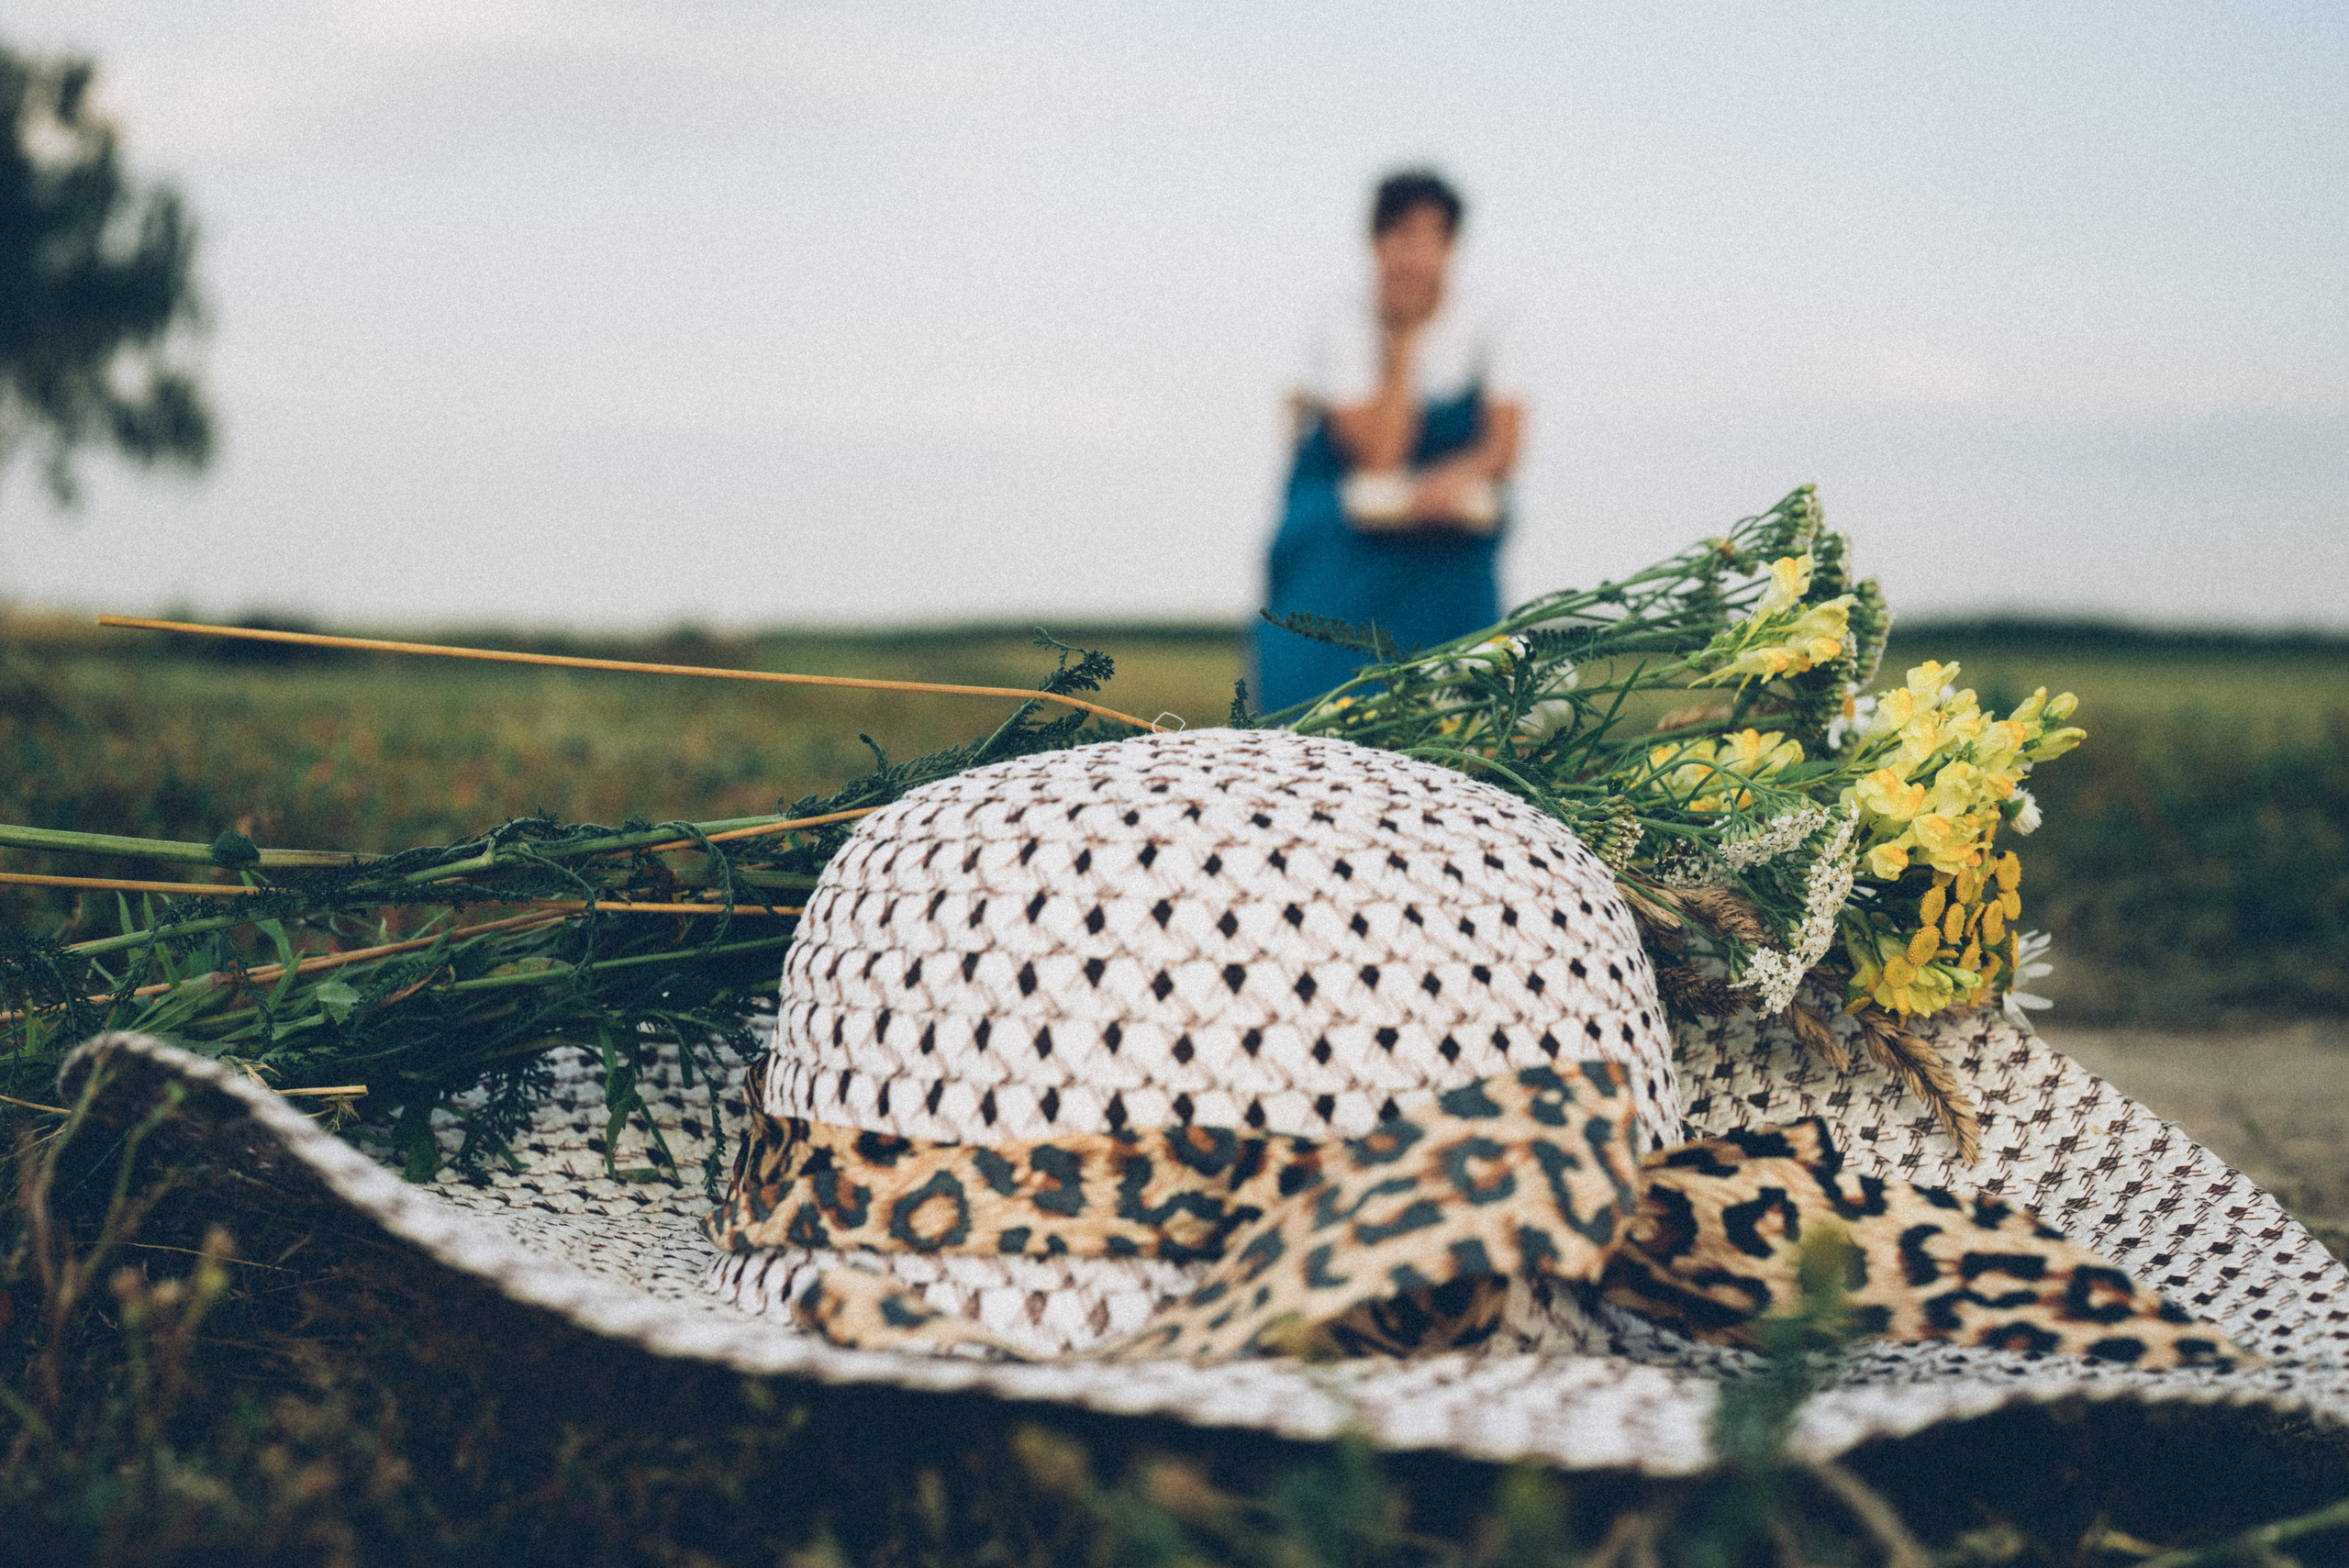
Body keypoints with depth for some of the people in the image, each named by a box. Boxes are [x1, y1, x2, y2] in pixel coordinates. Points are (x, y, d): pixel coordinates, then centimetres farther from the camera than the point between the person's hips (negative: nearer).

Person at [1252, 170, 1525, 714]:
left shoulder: (1479, 330, -1)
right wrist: (1401, 343, -20)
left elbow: (1502, 445, -4)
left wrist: (1450, 479, -25)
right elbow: (1378, 456, -21)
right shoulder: (1346, 336, -11)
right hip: (1347, 519, -3)